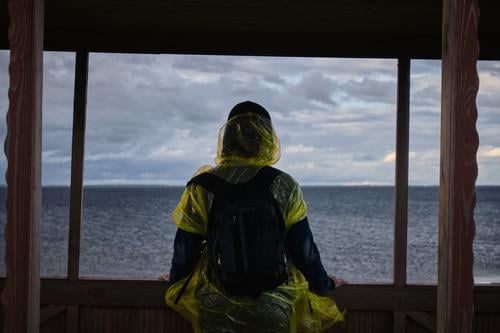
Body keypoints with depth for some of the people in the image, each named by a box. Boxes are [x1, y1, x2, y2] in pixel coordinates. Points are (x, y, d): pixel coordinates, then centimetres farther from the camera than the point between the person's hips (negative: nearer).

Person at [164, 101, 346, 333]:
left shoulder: (202, 187, -9)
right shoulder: (284, 187, -10)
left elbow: (185, 250, -1)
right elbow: (303, 250, -4)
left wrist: (175, 284, 19)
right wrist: (324, 285, 13)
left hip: (216, 307, 1)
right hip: (273, 305, 0)